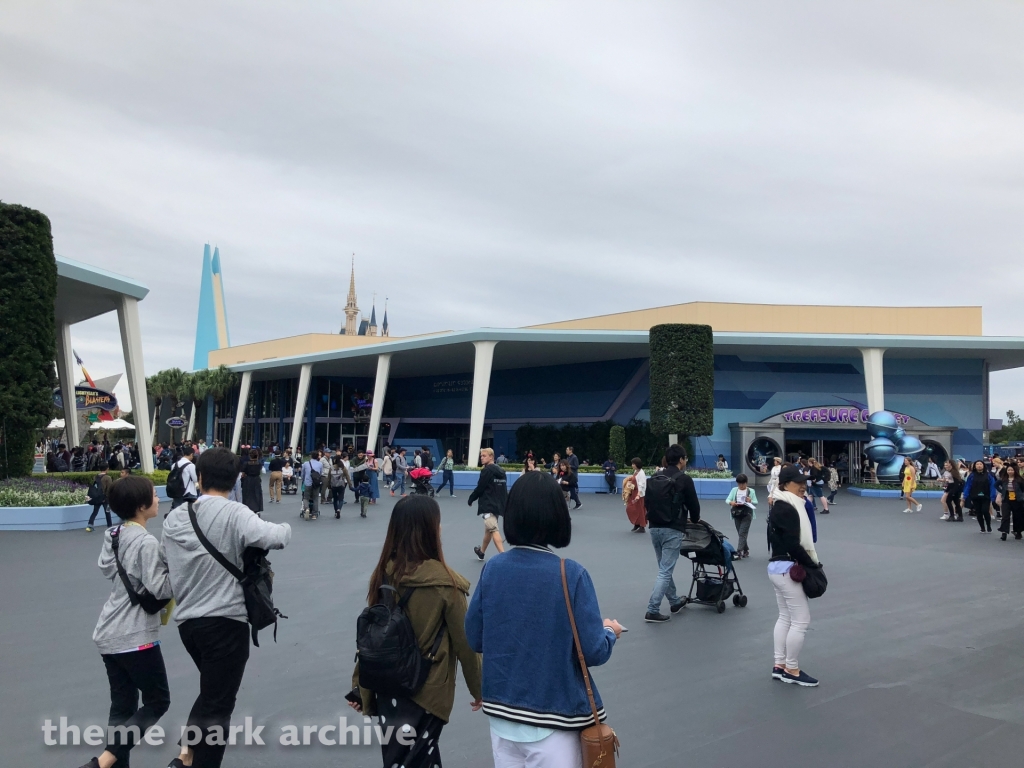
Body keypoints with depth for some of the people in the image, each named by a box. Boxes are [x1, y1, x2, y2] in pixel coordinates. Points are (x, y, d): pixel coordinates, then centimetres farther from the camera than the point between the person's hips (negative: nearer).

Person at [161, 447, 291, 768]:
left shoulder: (174, 517, 5)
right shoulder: (234, 513, -14)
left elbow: (166, 565, 8)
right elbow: (275, 537, -26)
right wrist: (285, 527, -4)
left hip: (187, 620, 7)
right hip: (225, 621, -6)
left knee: (211, 691, 28)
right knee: (218, 705, 7)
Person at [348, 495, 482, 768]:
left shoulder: (383, 575, -8)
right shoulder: (444, 583, -19)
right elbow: (465, 643, -11)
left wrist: (360, 686, 12)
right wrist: (480, 690, 4)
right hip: (428, 693, -4)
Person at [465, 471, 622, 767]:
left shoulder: (492, 569, -7)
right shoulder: (571, 574, -18)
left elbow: (474, 639, 2)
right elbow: (594, 652, -15)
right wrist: (610, 632, 5)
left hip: (501, 711, 4)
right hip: (552, 716, -4)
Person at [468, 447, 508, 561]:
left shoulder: (487, 470, -11)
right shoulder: (500, 471, 14)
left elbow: (479, 488, -12)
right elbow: (504, 489, 18)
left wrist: (471, 499, 3)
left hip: (488, 505, -9)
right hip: (497, 504, 9)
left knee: (494, 530, -16)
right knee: (488, 530, 22)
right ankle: (481, 551, 38)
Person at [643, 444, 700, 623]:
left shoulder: (654, 478, 9)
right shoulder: (684, 479, -8)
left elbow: (647, 502, 14)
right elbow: (693, 504, -1)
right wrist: (695, 519, 19)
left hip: (654, 527, 7)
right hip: (672, 530, -7)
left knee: (665, 568, 20)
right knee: (666, 571, -4)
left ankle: (675, 602, 33)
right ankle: (652, 611, -8)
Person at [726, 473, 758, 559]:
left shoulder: (751, 491, 1)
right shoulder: (734, 490, 7)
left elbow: (756, 503, 1)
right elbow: (727, 500, 1)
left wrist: (750, 501, -20)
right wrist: (731, 502, -21)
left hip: (747, 515, -3)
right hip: (737, 514, 4)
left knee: (742, 533, -11)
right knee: (741, 533, 11)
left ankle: (739, 552, -15)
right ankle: (746, 550, 27)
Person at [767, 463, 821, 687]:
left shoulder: (781, 507, 13)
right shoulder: (787, 509, -18)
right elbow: (793, 545, -23)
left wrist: (808, 563, 4)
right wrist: (812, 564, -11)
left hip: (778, 566, 11)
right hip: (787, 569, -11)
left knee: (785, 617, 16)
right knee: (801, 620, -3)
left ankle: (779, 665, 22)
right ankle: (791, 670, 6)